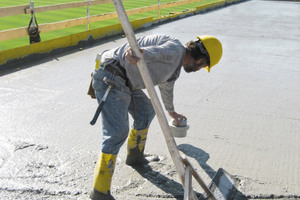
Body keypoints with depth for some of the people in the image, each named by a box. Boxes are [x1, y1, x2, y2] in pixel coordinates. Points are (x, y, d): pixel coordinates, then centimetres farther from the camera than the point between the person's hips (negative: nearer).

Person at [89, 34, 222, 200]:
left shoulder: (174, 65, 22)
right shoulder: (175, 49, -10)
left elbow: (166, 88, 40)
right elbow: (156, 52, -32)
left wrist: (171, 111, 57)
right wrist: (136, 52, -54)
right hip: (110, 79, -11)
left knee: (146, 112, 23)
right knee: (117, 132, -15)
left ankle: (135, 156, 43)